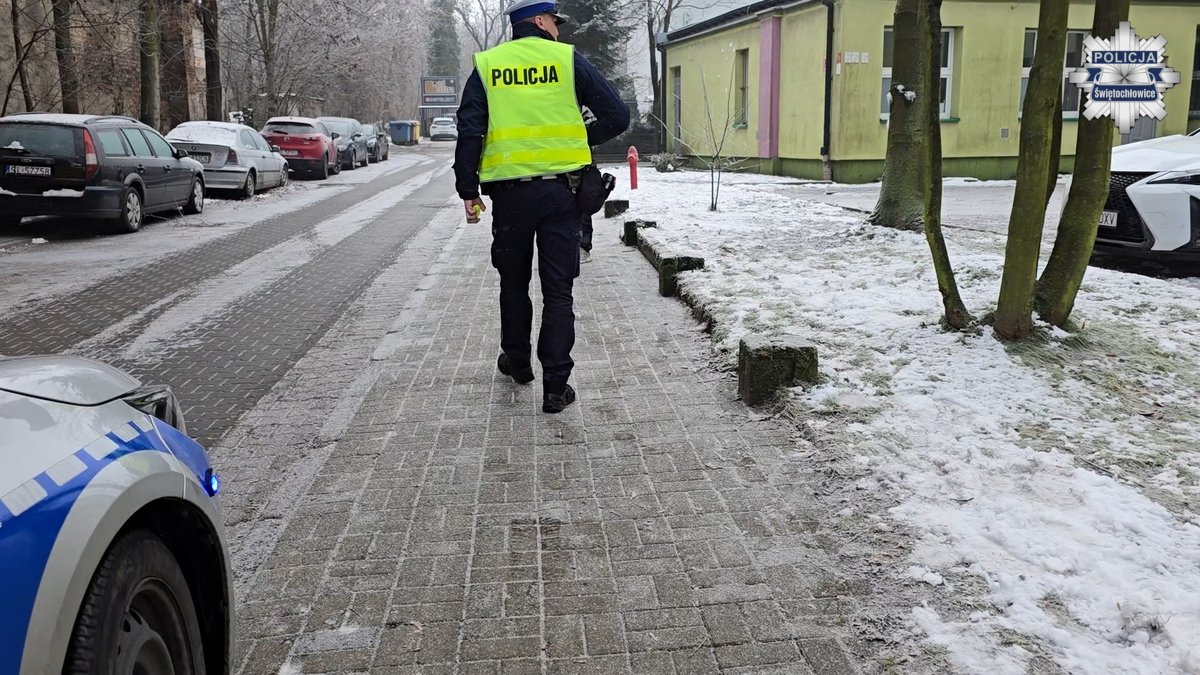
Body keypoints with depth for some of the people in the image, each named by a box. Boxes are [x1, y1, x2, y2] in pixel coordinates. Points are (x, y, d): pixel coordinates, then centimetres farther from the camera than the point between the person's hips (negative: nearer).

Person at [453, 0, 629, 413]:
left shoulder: (487, 65, 6)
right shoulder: (568, 59, 2)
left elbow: (469, 132, -1)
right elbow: (617, 116, 0)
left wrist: (468, 192, 2)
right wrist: (584, 139, 17)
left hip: (509, 193, 2)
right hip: (560, 191, -1)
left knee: (514, 282, 20)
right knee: (558, 291, 2)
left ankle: (517, 362, 34)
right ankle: (556, 387, 1)